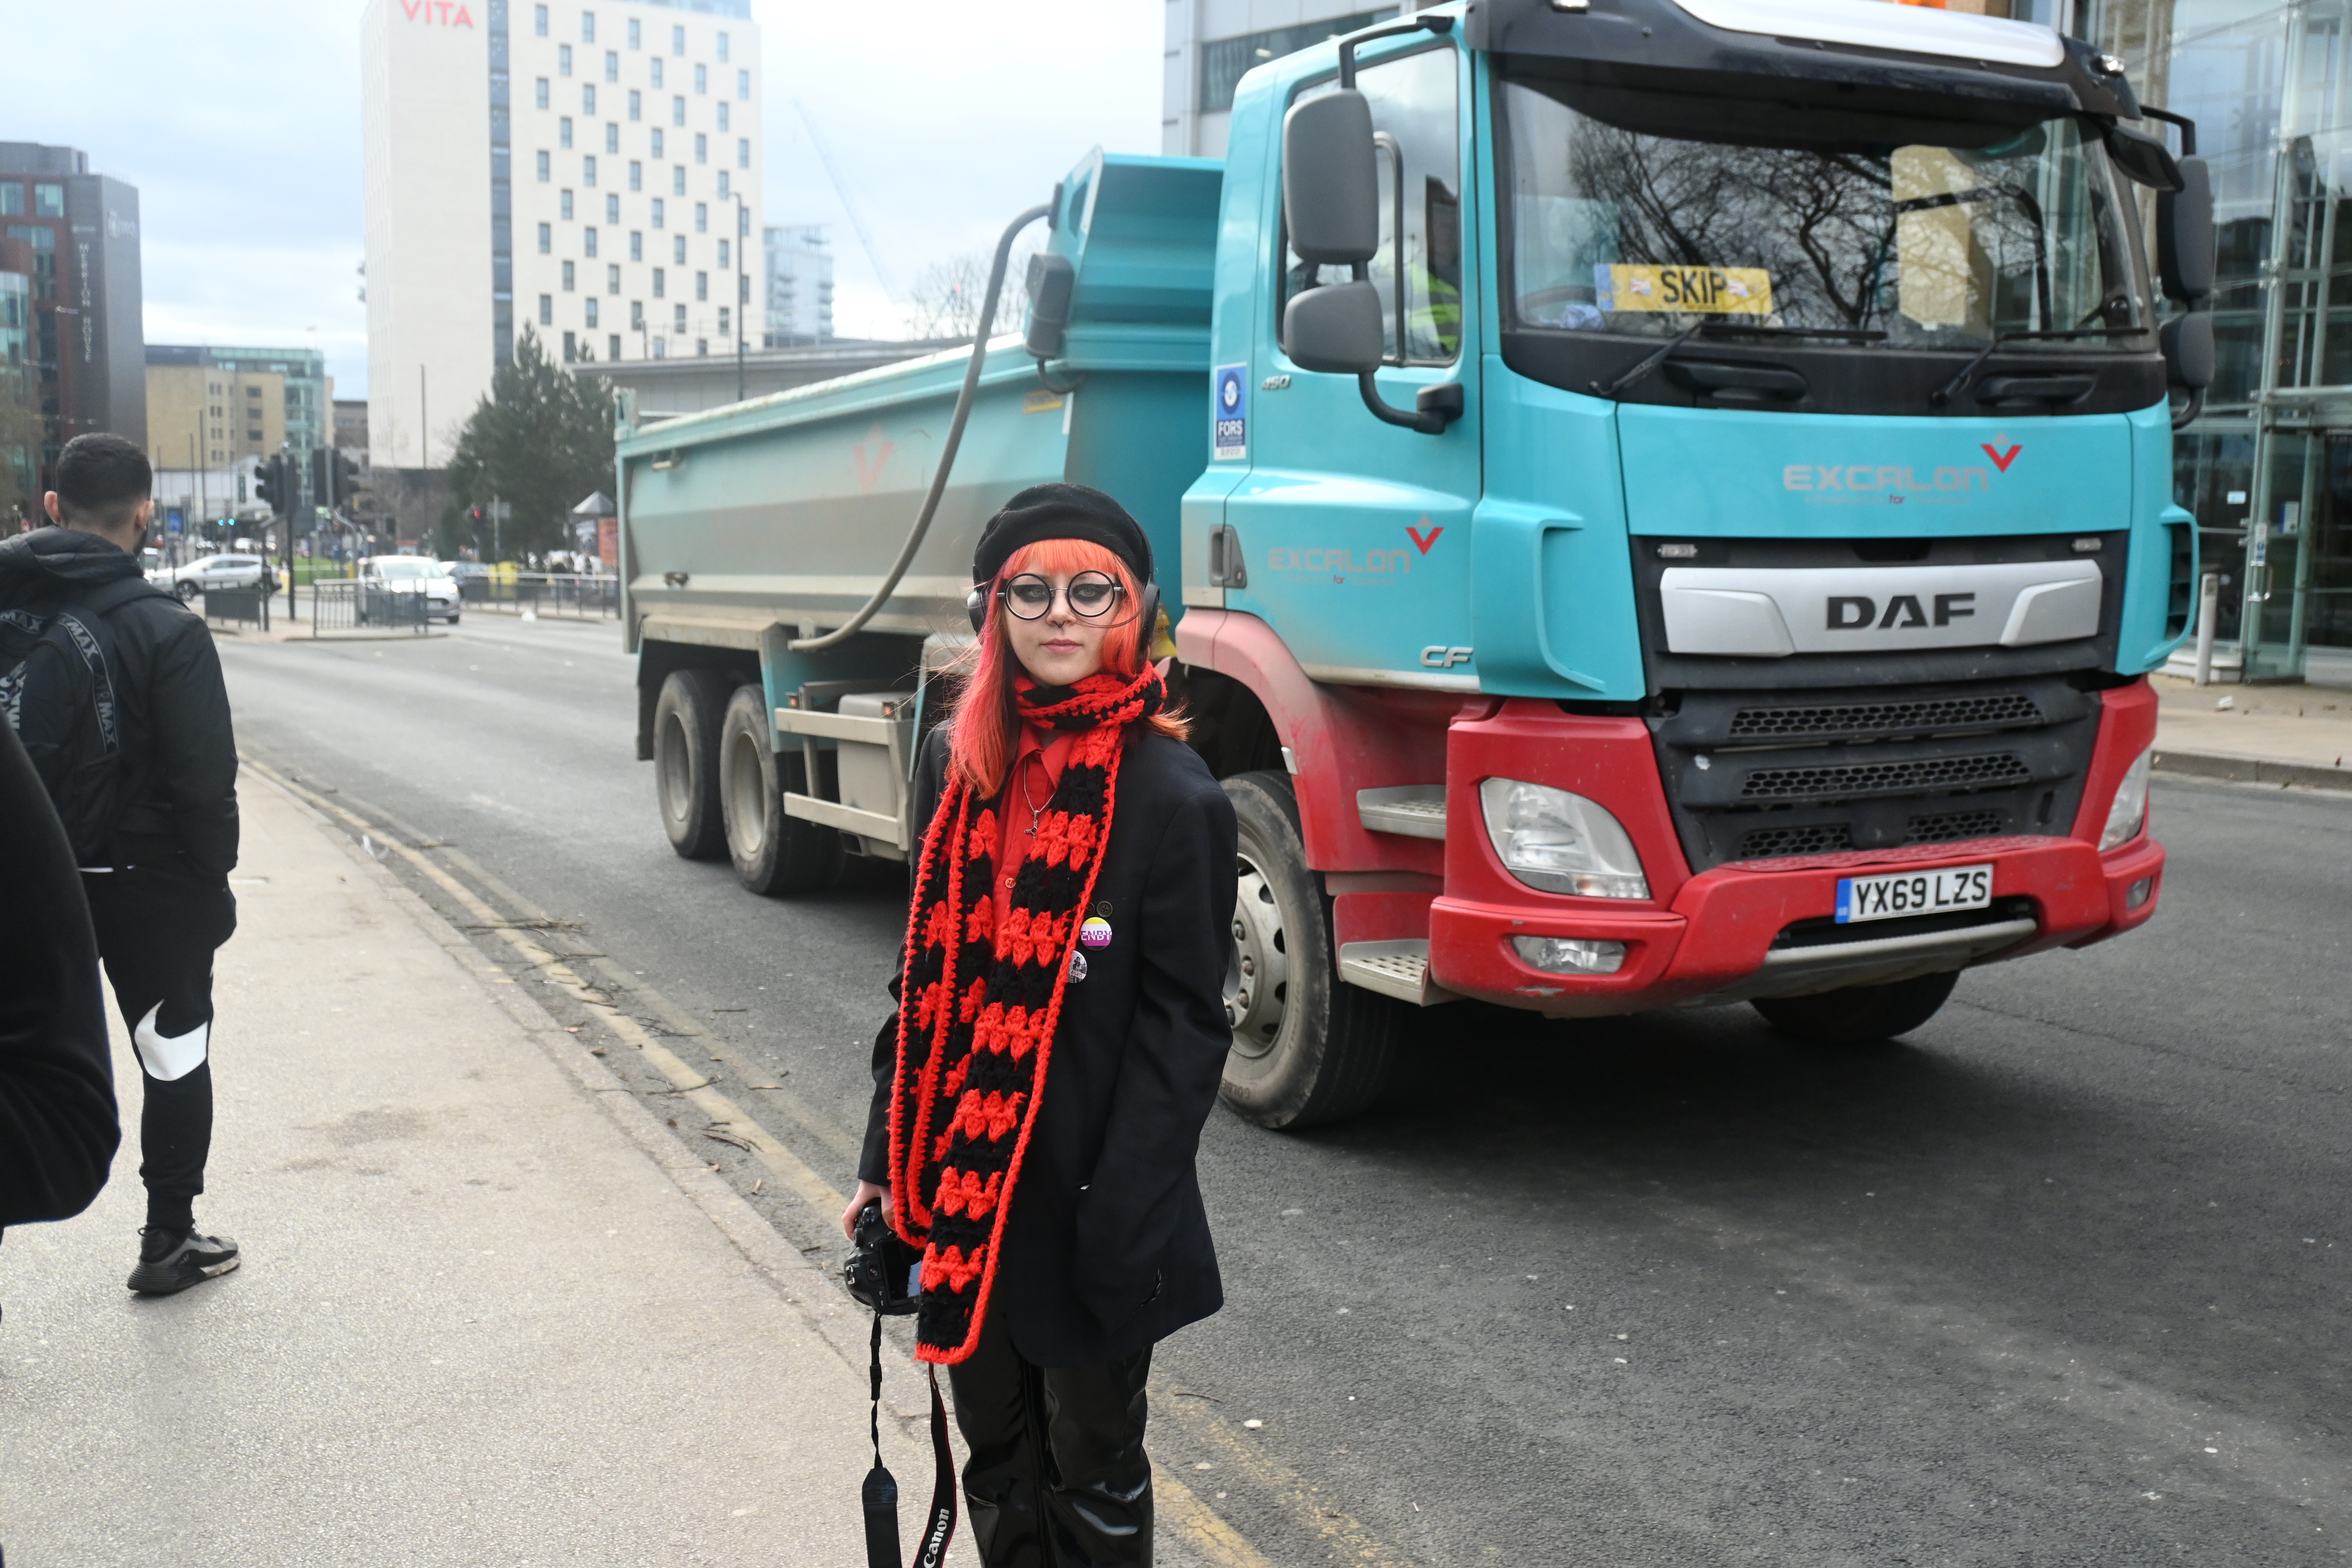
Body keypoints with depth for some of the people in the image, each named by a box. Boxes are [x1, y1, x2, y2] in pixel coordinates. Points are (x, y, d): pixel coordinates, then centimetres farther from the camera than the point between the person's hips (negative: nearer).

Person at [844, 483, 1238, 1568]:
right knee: (995, 1457, 20)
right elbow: (926, 974, 10)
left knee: (1092, 1473, 13)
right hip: (963, 1192, 5)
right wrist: (891, 1161, 9)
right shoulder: (958, 762, 3)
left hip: (1086, 1207, -5)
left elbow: (1181, 1028, -13)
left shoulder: (1172, 794, -14)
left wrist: (1117, 1224, -17)